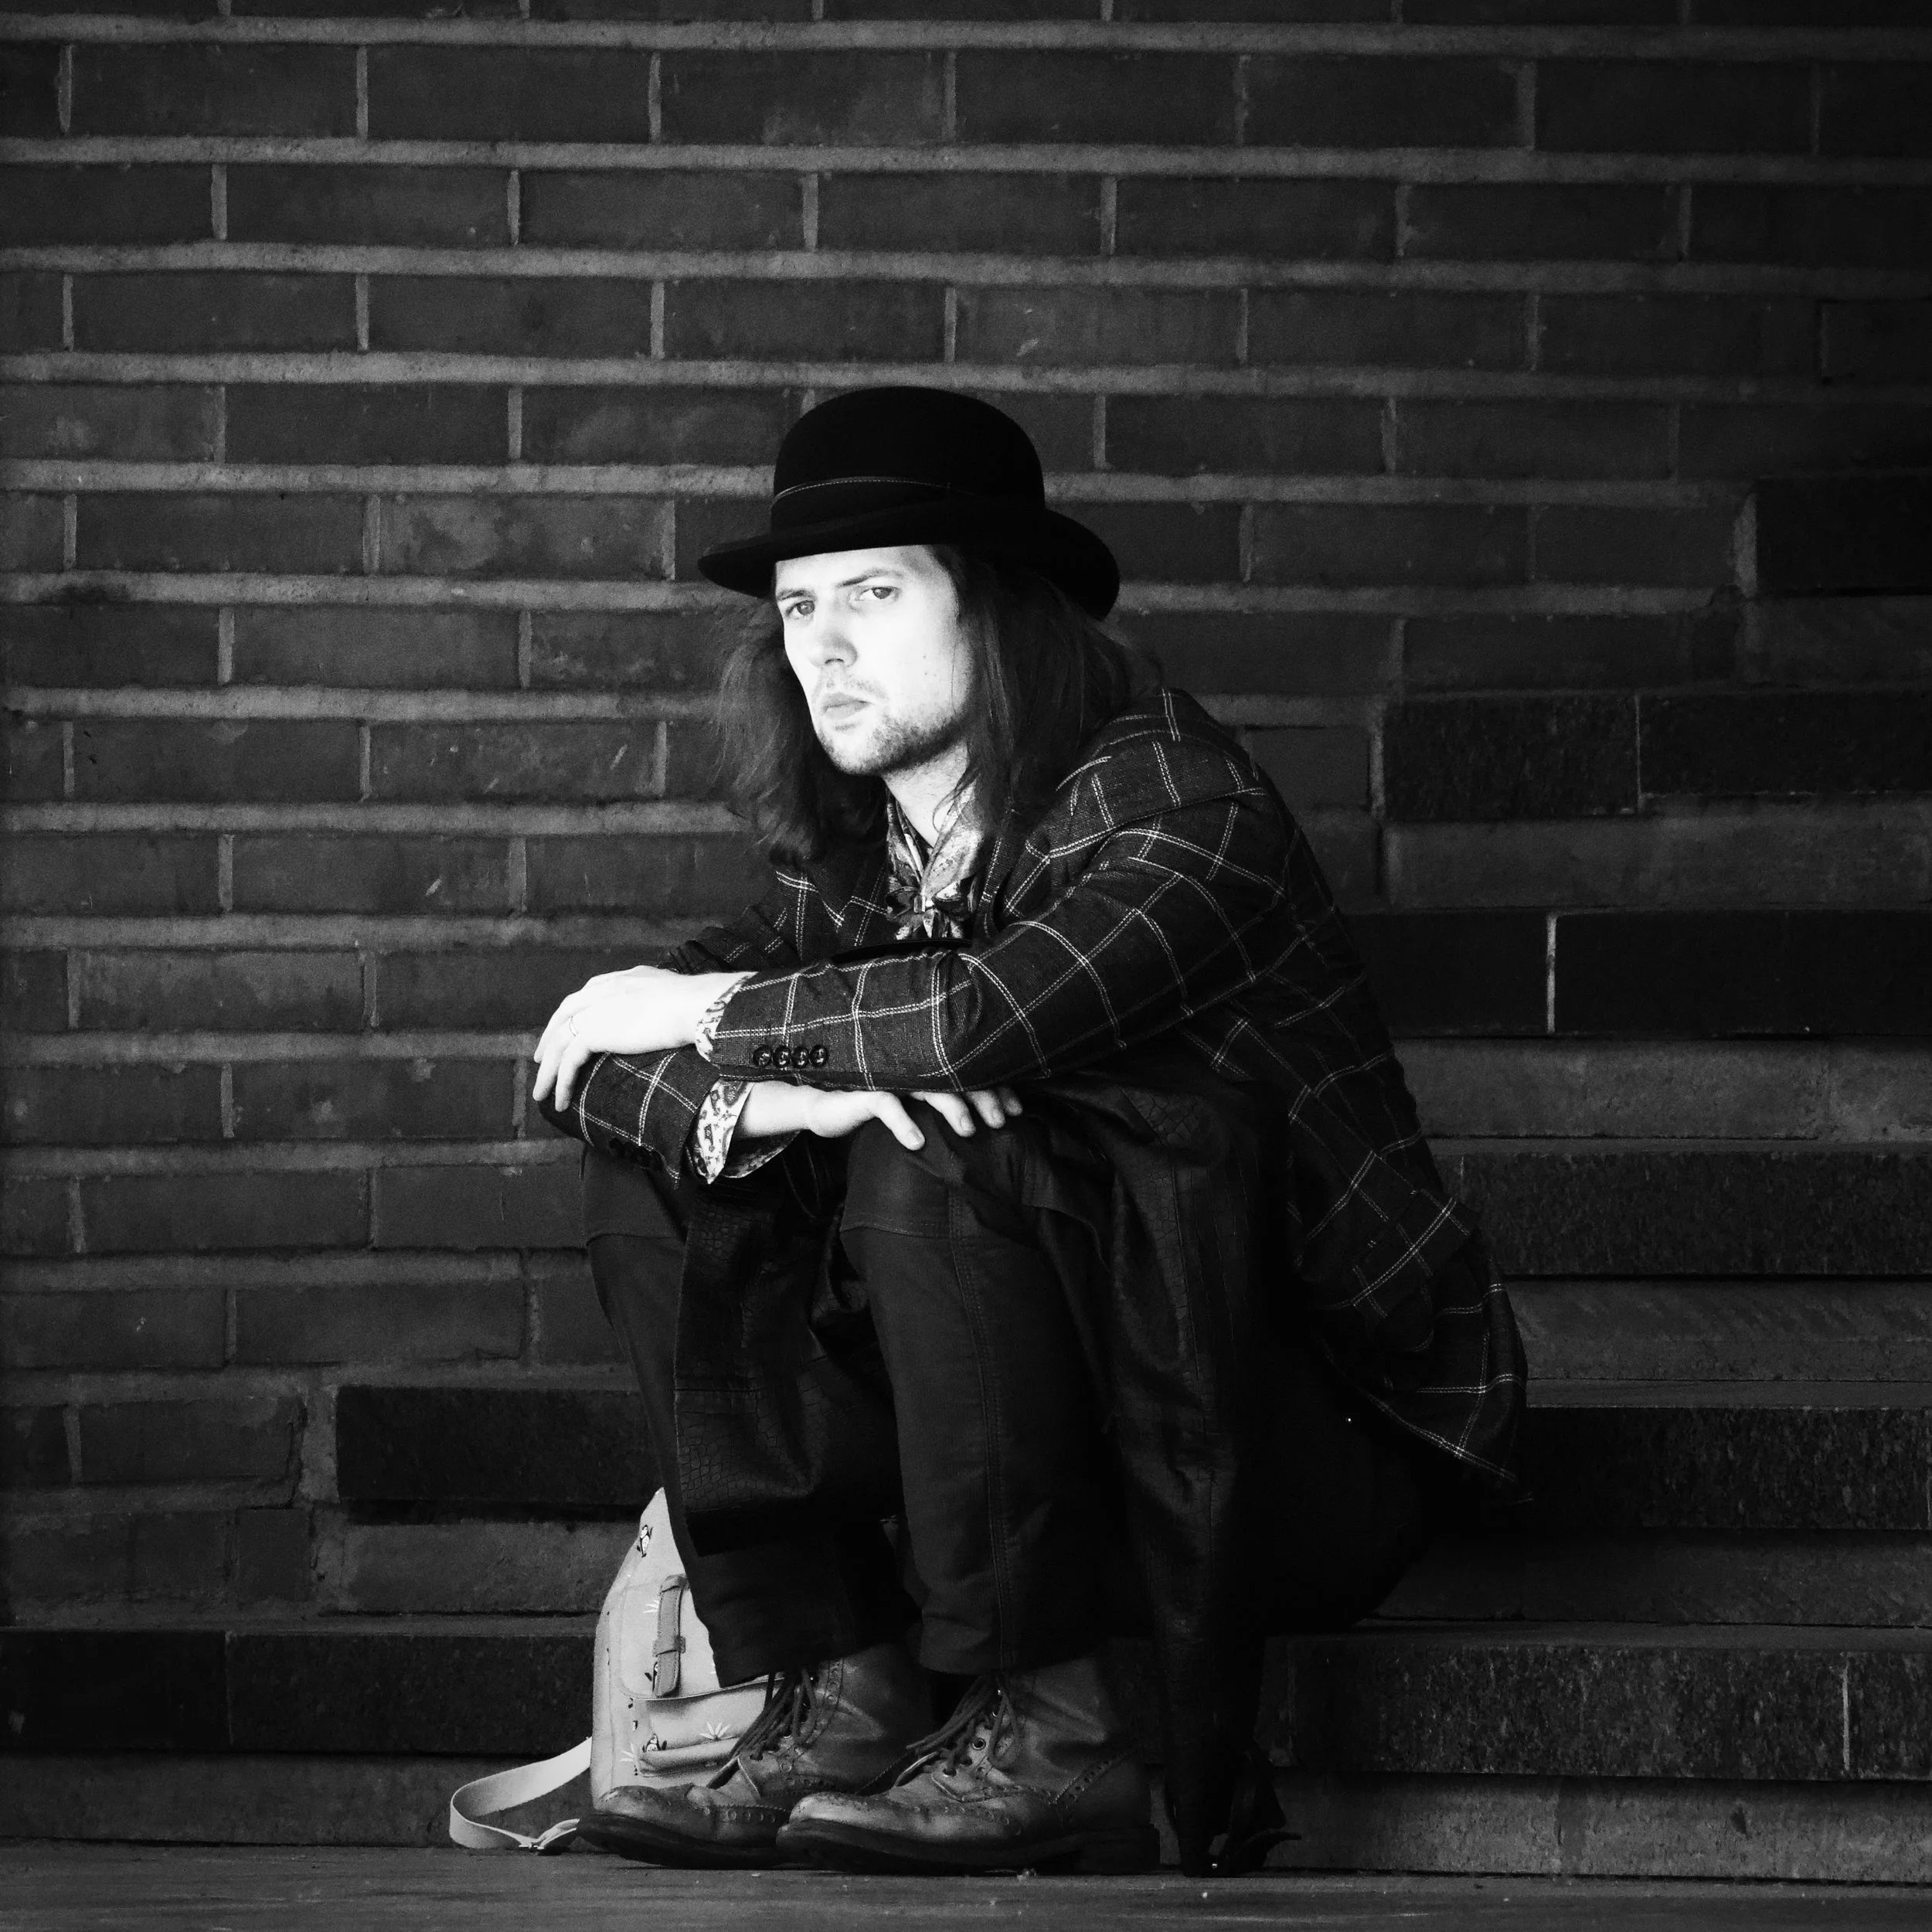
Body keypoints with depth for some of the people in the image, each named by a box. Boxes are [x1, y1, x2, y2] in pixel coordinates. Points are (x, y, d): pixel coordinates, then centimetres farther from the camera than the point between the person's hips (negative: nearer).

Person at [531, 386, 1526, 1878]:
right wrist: (751, 1093, -24)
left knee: (933, 1163, -29)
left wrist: (714, 1014, -17)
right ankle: (840, 1690, -12)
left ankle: (1047, 1731, -25)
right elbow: (580, 1064, 0)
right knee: (653, 1177, -2)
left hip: (1335, 1430, -7)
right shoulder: (849, 850, 7)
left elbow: (994, 1017, -34)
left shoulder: (1177, 805, -15)